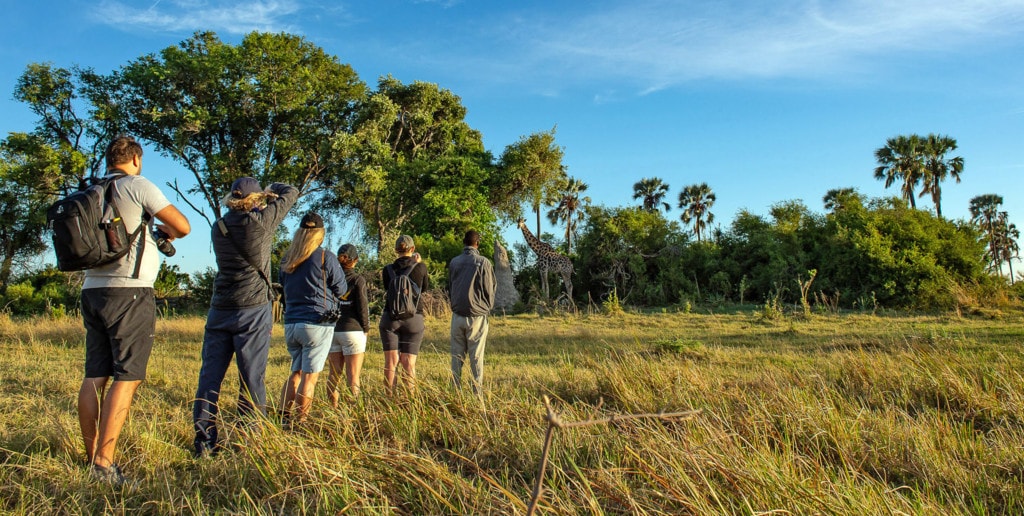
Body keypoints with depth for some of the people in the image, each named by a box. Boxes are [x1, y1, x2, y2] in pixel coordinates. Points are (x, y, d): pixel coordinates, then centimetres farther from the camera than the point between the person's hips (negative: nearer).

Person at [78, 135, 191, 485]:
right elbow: (183, 226, -8)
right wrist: (167, 232, 15)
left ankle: (90, 456, 14)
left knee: (94, 376, 9)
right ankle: (104, 463, -9)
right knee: (127, 377, -5)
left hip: (92, 290, 7)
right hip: (129, 292, -7)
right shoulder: (139, 186, -5)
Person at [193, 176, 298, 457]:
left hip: (219, 309, 5)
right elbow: (291, 192, 6)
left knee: (210, 375, 8)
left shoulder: (219, 227, 7)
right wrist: (272, 189, 26)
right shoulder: (261, 220, -7)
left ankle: (204, 442, 11)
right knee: (252, 378, 0)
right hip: (253, 309, -5)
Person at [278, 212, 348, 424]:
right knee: (310, 376, -1)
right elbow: (341, 289, -1)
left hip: (290, 323, 6)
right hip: (317, 323, -5)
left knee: (296, 372, 18)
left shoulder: (286, 259, 8)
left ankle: (283, 418, 14)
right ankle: (300, 423, 1)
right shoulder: (325, 257, -8)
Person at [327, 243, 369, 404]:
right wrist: (366, 329, 4)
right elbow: (363, 307, -9)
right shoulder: (358, 280, -8)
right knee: (353, 375, 0)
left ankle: (333, 408, 19)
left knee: (334, 373, 13)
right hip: (352, 330, -4)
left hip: (332, 330, 4)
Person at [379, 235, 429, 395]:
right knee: (409, 363, 3)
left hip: (390, 318, 1)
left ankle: (390, 397, 6)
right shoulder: (420, 267, -5)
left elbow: (388, 288, 12)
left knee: (390, 362, 5)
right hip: (414, 319, -1)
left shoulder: (388, 269, -1)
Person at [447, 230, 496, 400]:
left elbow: (449, 288, 13)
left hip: (457, 315, 3)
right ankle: (478, 393, 4)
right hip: (477, 316, -3)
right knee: (476, 357, 2)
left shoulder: (453, 262, 4)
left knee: (457, 356, 9)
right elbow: (490, 289, -4)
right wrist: (488, 307, 14)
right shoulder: (483, 262, -8)